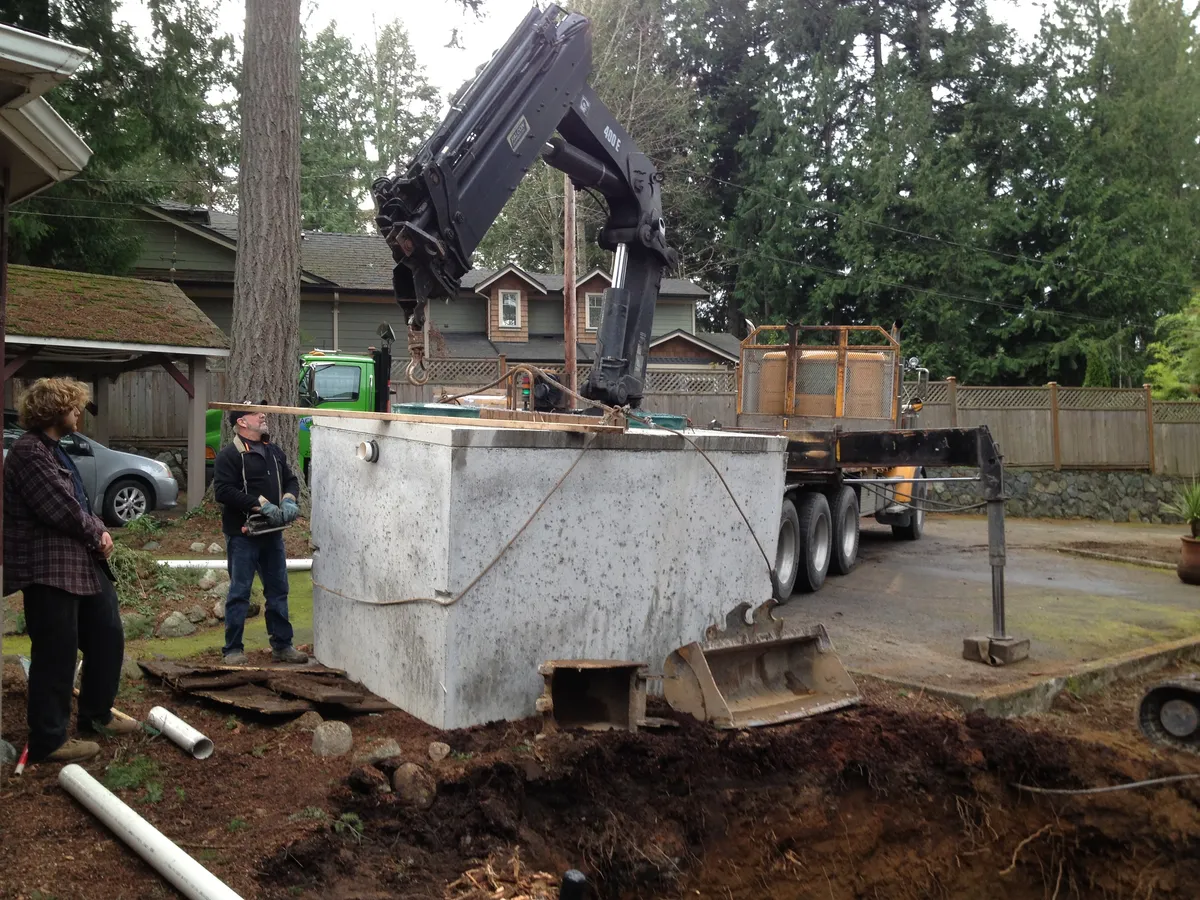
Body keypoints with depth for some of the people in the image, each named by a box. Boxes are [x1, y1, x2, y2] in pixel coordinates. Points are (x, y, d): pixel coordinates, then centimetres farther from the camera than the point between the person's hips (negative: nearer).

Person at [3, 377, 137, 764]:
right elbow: (62, 510, -21)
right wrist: (97, 534, -5)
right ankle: (48, 741, 11)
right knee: (56, 655, -1)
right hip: (48, 569, -10)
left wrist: (100, 531, 0)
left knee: (108, 637, 17)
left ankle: (96, 715, 32)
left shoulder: (55, 449, 16)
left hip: (83, 563, 10)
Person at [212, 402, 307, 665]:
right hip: (243, 535, -7)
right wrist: (261, 504, -23)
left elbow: (291, 480, 18)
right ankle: (233, 649, 11)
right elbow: (223, 490, -20)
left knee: (278, 591, 11)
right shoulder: (229, 454, -10)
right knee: (239, 593, 1)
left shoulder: (274, 452, 13)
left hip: (272, 533, 7)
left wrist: (288, 499, -5)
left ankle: (282, 646, 21)